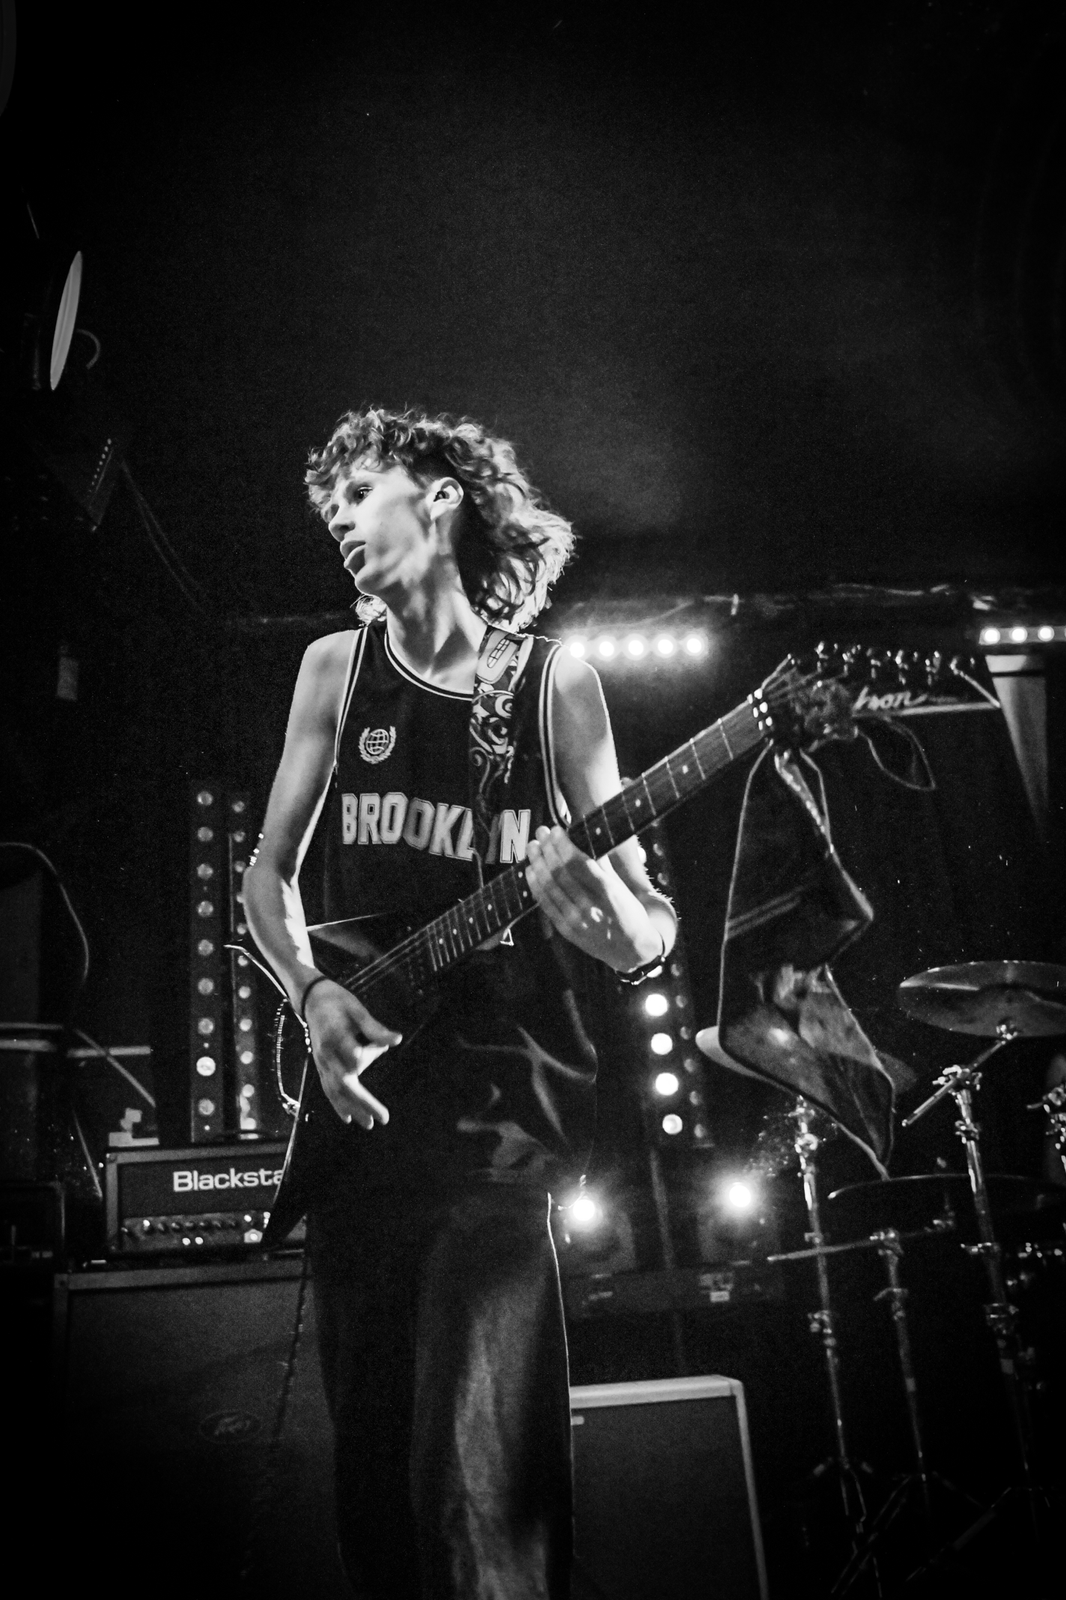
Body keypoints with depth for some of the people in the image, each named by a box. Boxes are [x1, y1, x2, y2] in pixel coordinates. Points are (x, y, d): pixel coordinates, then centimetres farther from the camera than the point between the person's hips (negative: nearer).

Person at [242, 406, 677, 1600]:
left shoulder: (555, 684, 0)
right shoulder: (336, 668, 9)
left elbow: (645, 917, 0)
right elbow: (268, 870, 13)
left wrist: (617, 929, -23)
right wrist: (310, 991, -4)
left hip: (501, 1105, -3)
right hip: (355, 1102, 4)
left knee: (476, 1477, -11)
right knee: (371, 1471, 12)